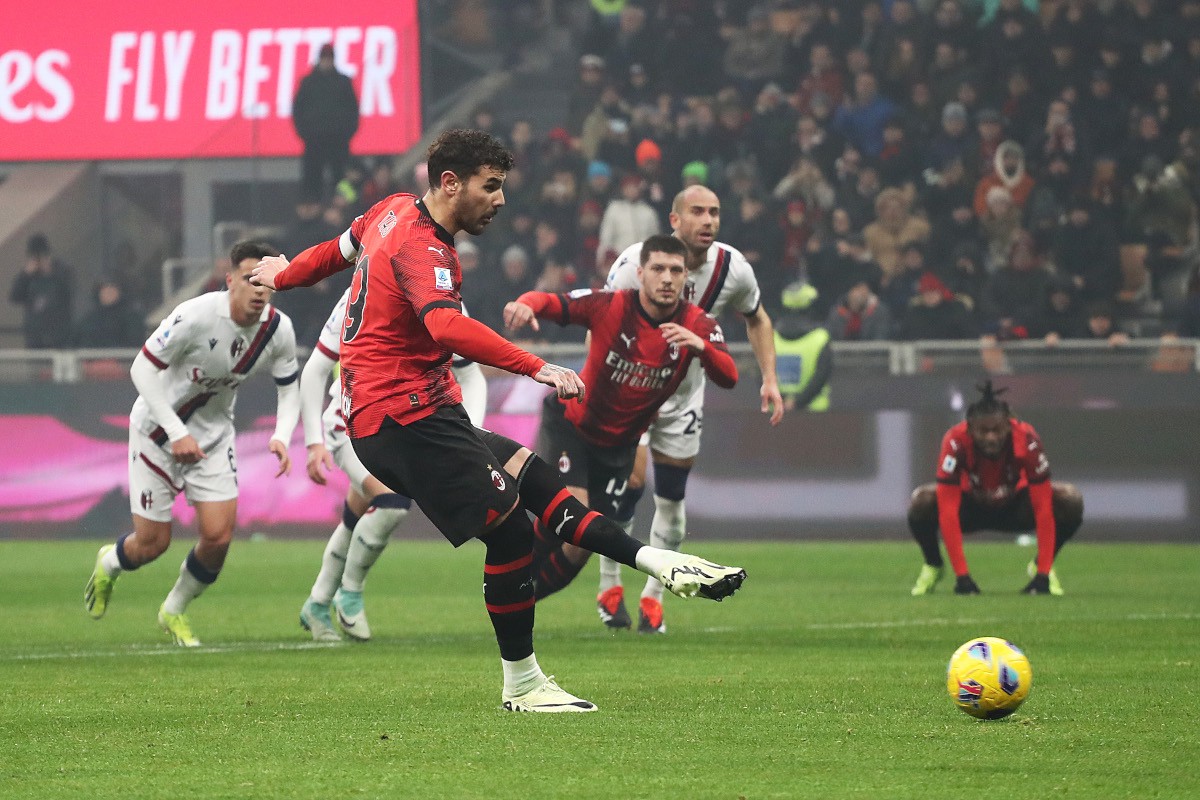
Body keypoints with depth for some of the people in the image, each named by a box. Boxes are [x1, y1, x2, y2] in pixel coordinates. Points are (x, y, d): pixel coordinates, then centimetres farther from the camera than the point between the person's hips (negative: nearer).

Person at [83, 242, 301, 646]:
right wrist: (177, 433, -29)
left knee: (219, 536, -9)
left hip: (213, 433, 4)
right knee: (152, 544, -1)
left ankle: (175, 611, 20)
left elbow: (289, 388, 1)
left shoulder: (278, 329, -13)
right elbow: (142, 368, -24)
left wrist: (281, 437, -19)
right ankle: (109, 564, 37)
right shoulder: (196, 316, -29)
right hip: (159, 429, -4)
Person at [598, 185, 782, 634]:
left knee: (672, 497, 4)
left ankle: (653, 597, 20)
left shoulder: (733, 269, -13)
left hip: (684, 392, 4)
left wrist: (770, 379, -2)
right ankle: (609, 588, 8)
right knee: (629, 484, -12)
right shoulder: (637, 262, -25)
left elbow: (757, 319, 8)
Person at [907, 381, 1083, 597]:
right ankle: (932, 567, 0)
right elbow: (948, 511, -33)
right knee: (922, 503, -32)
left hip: (1014, 505, 1)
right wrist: (961, 575, -37)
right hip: (971, 505, -1)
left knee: (1071, 502, -27)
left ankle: (1042, 568, 2)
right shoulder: (955, 441, -33)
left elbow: (1043, 507, -28)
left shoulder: (1027, 440, -31)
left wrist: (1043, 572, -33)